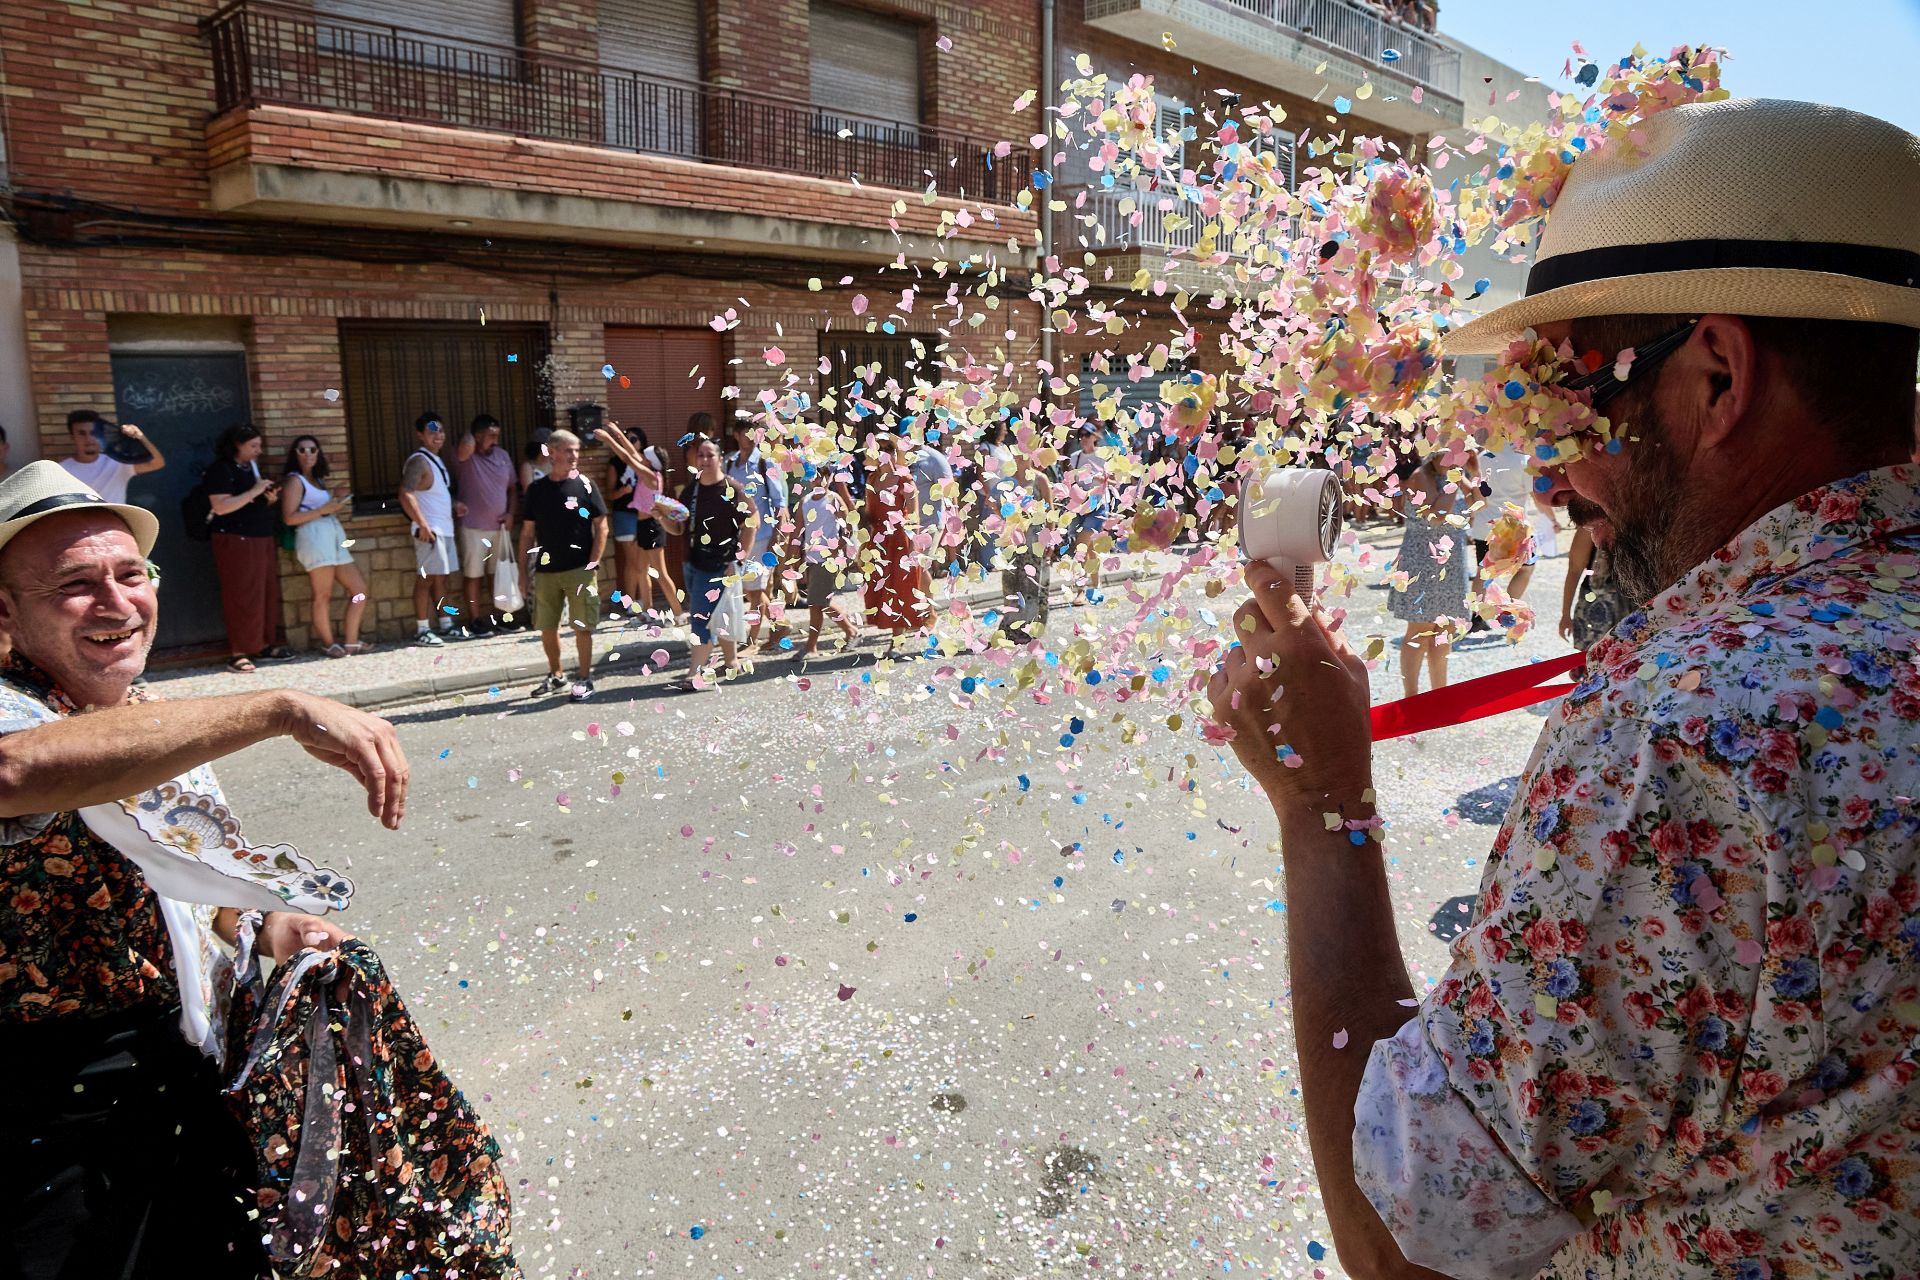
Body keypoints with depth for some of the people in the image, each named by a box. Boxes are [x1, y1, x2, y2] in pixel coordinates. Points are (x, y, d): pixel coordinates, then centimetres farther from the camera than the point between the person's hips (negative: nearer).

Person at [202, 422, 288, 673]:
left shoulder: (254, 467, 17)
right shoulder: (221, 470, -8)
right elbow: (221, 507, -20)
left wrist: (270, 498, 5)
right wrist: (254, 491, -18)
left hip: (263, 539, 8)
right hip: (236, 540, -8)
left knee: (268, 593, 8)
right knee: (242, 597, -8)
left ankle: (265, 645, 18)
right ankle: (238, 653, -3)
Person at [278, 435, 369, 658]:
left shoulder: (317, 480, 25)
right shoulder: (294, 480, 0)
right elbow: (289, 518, -10)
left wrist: (337, 507, 13)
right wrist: (324, 509, -12)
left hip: (334, 537, 9)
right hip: (314, 537, -9)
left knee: (359, 589, 5)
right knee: (323, 594, -8)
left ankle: (352, 642, 8)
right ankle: (329, 643, 1)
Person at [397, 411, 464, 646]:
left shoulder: (436, 460, 17)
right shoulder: (418, 461, -12)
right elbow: (406, 495, -22)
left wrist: (453, 506, 13)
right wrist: (423, 525, -24)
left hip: (445, 529, 9)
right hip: (430, 530, -9)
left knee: (441, 578, 13)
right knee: (426, 579, -5)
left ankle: (446, 625, 20)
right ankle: (422, 630, -1)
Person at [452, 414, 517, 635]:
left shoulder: (503, 455, 7)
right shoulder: (465, 456, -9)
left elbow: (512, 488, 13)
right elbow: (467, 446, -34)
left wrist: (510, 512, -2)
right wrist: (469, 429, -11)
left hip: (500, 526, 5)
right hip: (473, 527, -4)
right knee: (474, 575, 1)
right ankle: (475, 620, 8)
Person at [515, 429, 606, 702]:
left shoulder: (585, 485, -2)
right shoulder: (537, 488, 5)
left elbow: (601, 527, -2)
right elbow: (527, 532, 10)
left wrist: (593, 564, -10)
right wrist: (524, 568, 5)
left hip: (579, 569, -3)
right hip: (545, 570, 3)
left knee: (582, 627, -1)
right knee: (547, 628, 10)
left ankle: (584, 679, 12)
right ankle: (556, 676, 29)